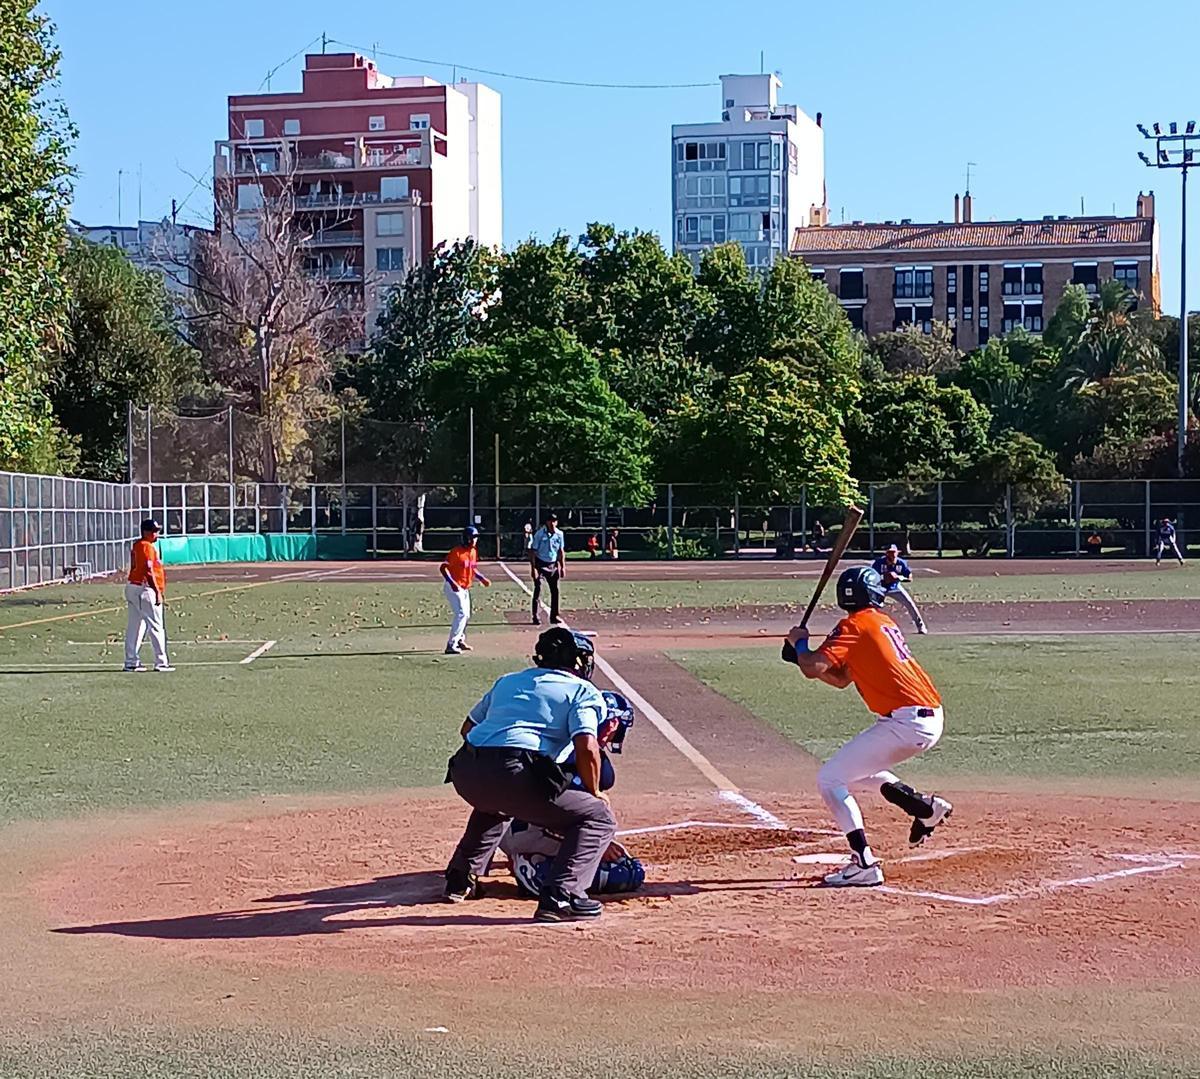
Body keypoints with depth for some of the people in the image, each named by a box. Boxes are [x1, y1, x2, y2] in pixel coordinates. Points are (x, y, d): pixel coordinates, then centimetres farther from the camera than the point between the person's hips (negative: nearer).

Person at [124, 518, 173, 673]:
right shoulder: (147, 547, -14)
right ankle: (161, 663, -7)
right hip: (145, 589, -10)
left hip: (132, 588, 10)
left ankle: (131, 662, 15)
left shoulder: (136, 545, 16)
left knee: (135, 626, 12)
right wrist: (157, 591, -19)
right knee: (156, 626, -7)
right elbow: (148, 571, -20)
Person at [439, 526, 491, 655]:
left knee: (466, 615, 19)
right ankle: (451, 645, -19)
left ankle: (460, 640, 39)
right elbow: (443, 568, -21)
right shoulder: (457, 552, -18)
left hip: (465, 589, 9)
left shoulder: (474, 552, 8)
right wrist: (452, 583, -32)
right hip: (454, 588, -9)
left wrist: (482, 579, 8)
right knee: (462, 614, -18)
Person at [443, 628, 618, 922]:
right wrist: (594, 793, 9)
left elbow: (468, 727, 35)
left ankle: (460, 880, 40)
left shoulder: (507, 680, 30)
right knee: (598, 818, 4)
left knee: (495, 803, 41)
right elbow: (587, 747, -5)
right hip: (515, 775, -7)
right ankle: (560, 896, -12)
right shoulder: (583, 691, 12)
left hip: (465, 774, 7)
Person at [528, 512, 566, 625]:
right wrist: (533, 568, -18)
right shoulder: (540, 534, -14)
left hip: (553, 565, 5)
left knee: (555, 590, 7)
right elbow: (533, 551, -13)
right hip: (540, 564, -5)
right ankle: (536, 617, -9)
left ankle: (554, 616, 16)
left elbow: (561, 551, 10)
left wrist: (563, 567, 6)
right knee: (538, 590, -10)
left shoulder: (559, 534, 0)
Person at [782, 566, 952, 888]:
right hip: (931, 720, 9)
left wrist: (799, 642, 3)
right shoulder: (884, 622, 20)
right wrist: (802, 655, 16)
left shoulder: (854, 626, -6)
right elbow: (841, 679, 25)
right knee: (857, 765, 30)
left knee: (830, 778, -5)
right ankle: (926, 807, 26)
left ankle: (865, 865, -12)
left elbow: (813, 669, -17)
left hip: (905, 722, -9)